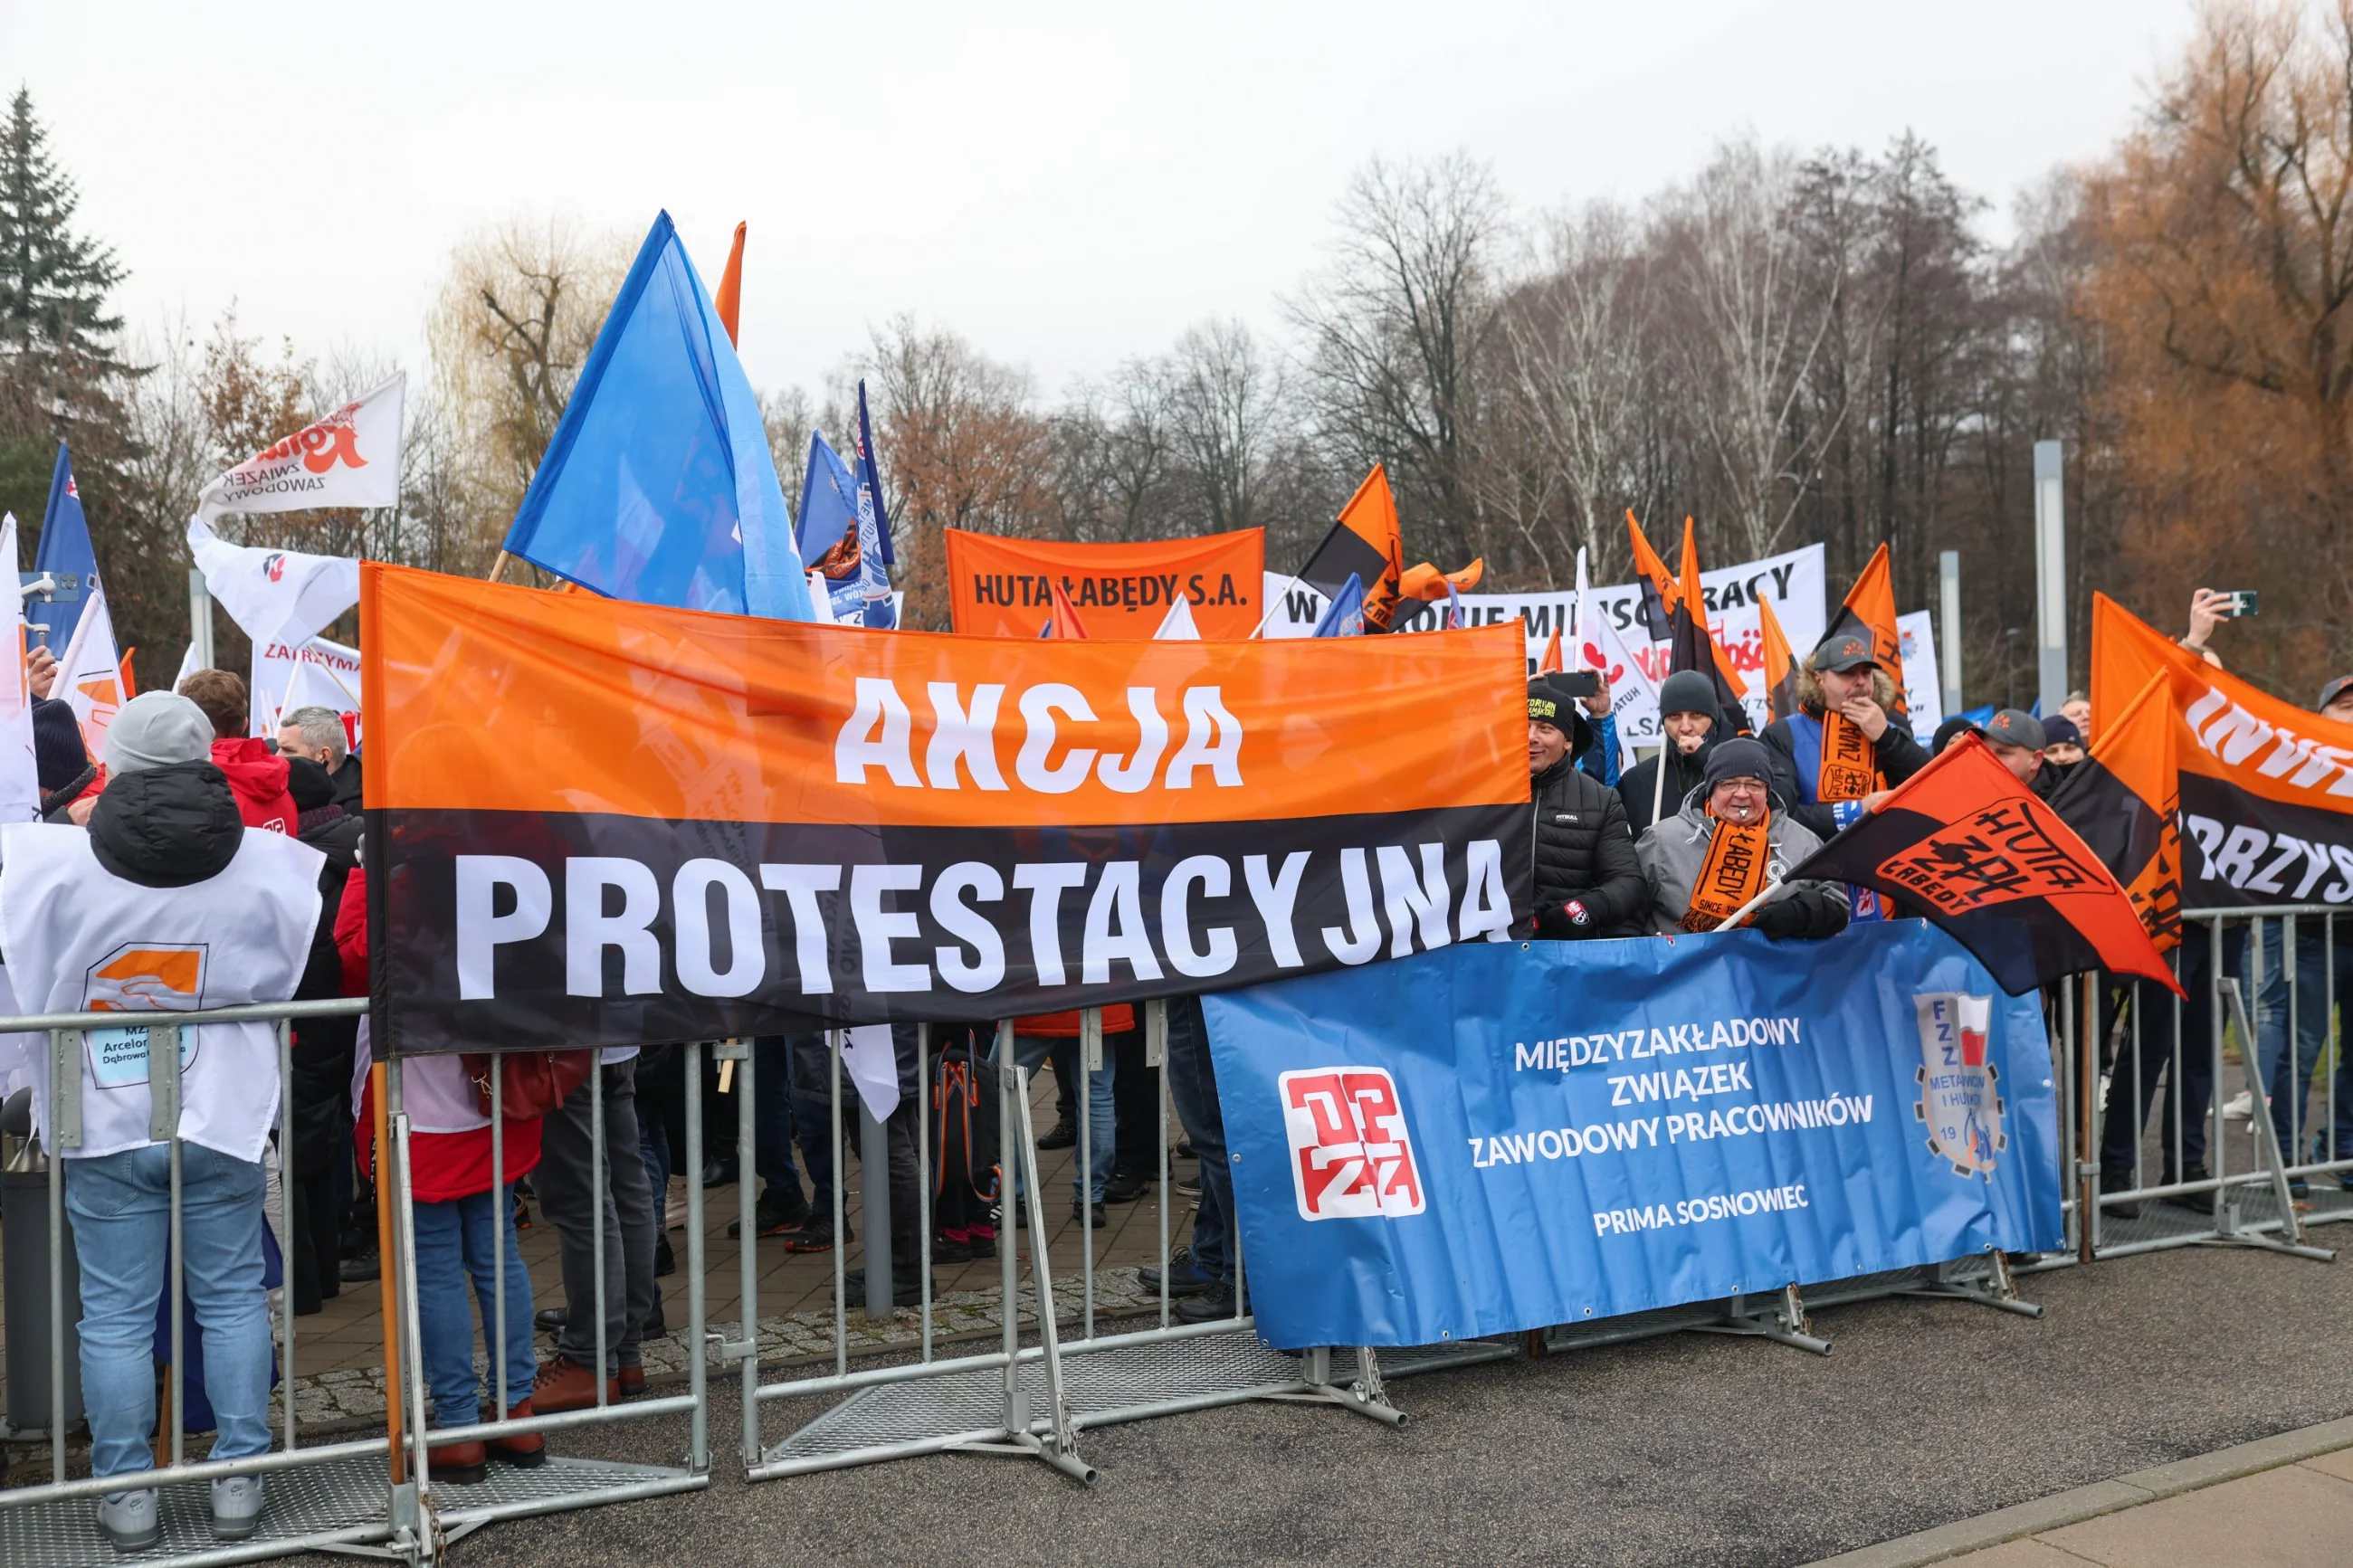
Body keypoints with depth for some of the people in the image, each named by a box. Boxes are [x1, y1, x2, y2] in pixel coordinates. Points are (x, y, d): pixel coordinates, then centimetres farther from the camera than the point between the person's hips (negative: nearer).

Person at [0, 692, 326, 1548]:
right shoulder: (268, 863, -8)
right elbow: (289, 972, 4)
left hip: (103, 1126, 0)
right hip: (222, 1122, 1)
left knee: (115, 1313, 10)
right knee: (232, 1298, 12)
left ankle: (127, 1493, 18)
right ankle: (239, 1479, 17)